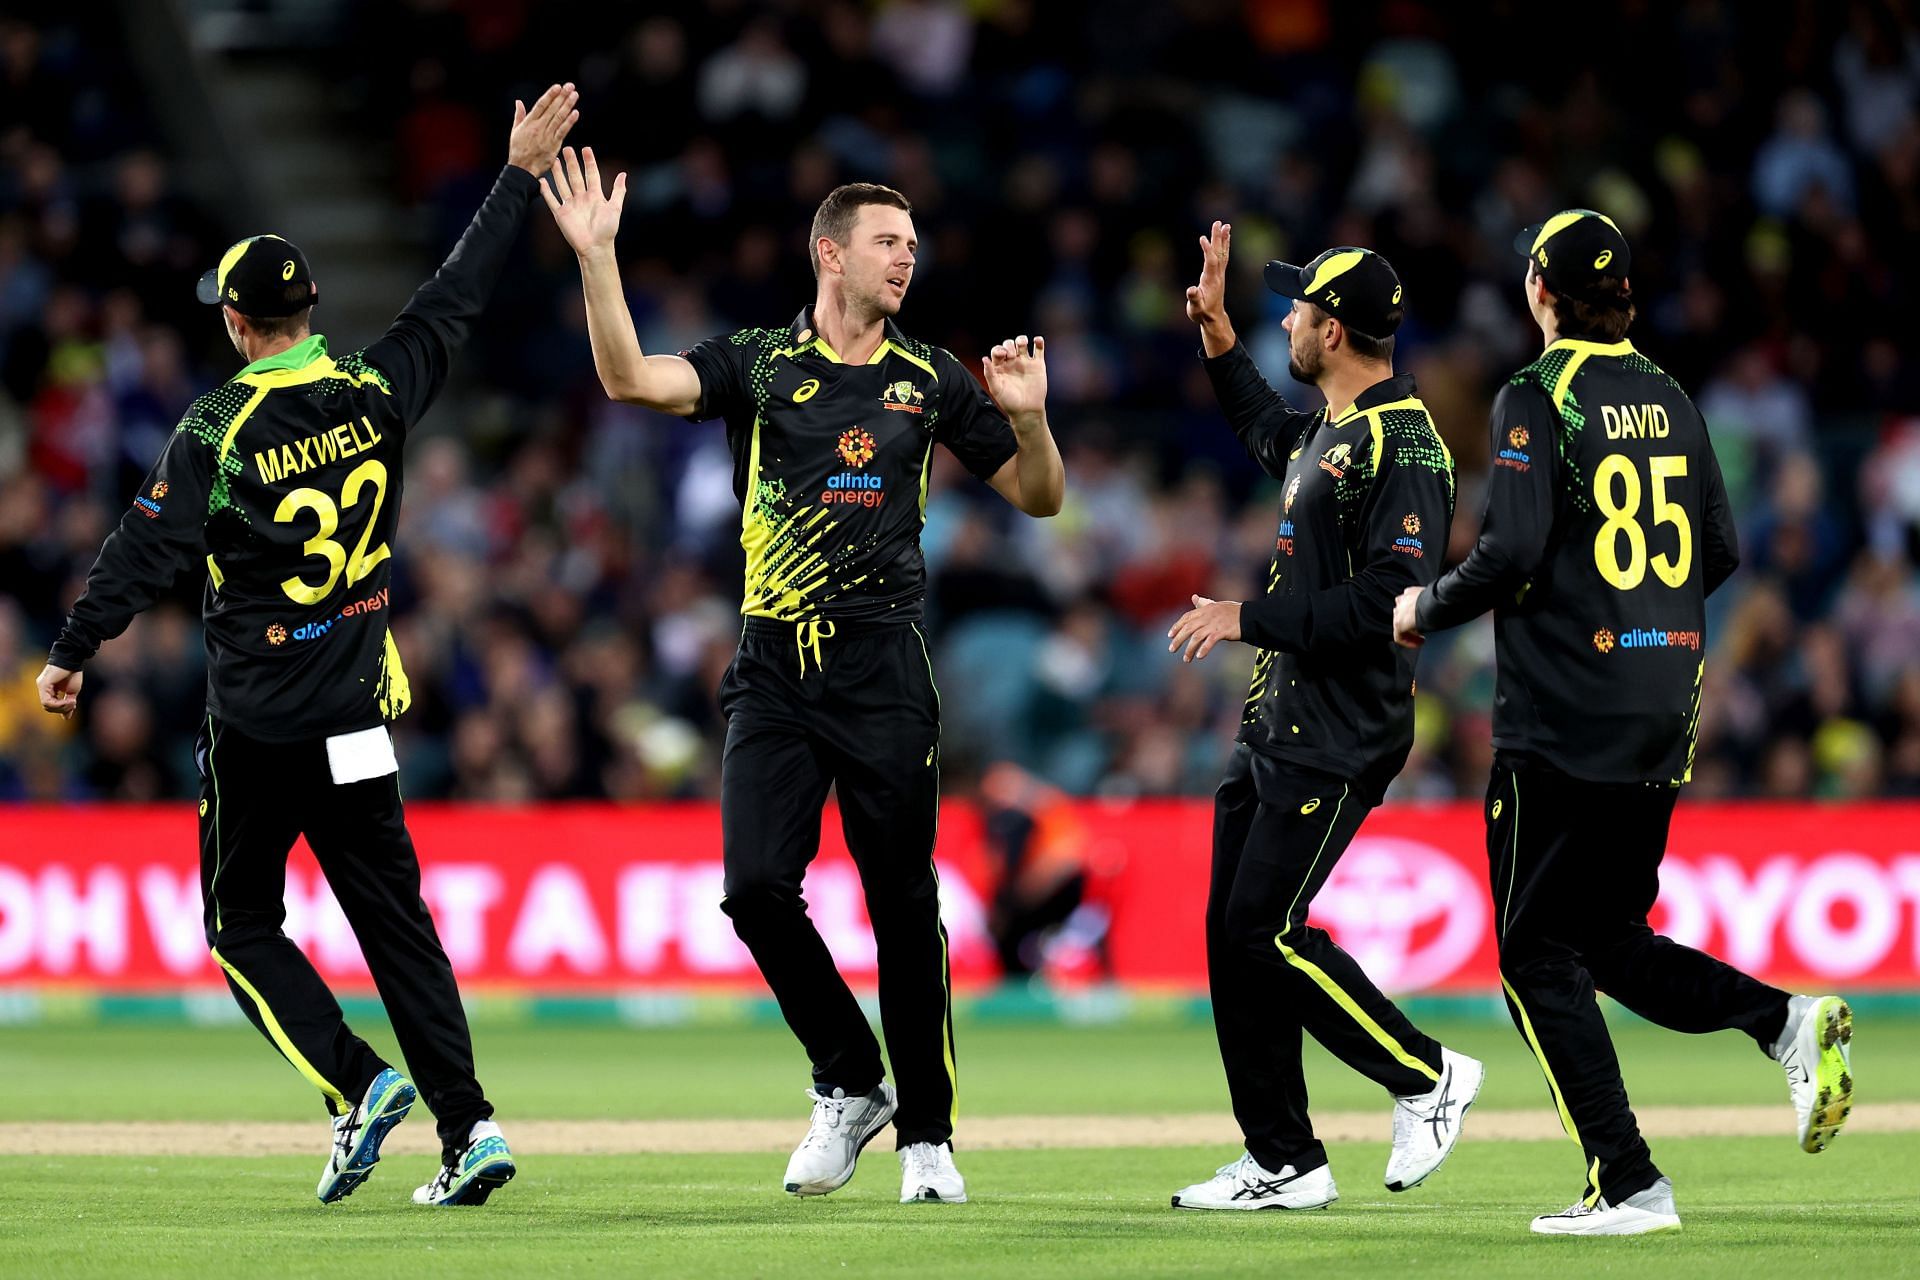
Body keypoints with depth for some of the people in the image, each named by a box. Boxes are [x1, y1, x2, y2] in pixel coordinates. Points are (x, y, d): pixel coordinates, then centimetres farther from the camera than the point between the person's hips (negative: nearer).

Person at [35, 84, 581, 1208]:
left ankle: (358, 1082, -10)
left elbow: (150, 547, -12)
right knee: (394, 920, 7)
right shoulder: (376, 392, 0)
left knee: (244, 921, 8)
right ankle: (469, 1125, -3)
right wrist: (520, 176, 19)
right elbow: (457, 300, 10)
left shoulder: (221, 428, -12)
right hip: (355, 717, 4)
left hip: (258, 723, -4)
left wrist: (73, 653, -2)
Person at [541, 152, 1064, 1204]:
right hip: (773, 671, 0)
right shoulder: (759, 363, 5)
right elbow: (629, 378, -11)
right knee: (757, 889, -10)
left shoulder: (930, 379, 9)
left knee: (904, 905, -1)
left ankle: (926, 1135, 10)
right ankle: (848, 1086, 10)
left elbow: (1038, 498, 13)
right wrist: (595, 257, -22)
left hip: (882, 667, 0)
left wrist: (1027, 416, -8)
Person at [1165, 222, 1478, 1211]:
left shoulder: (1402, 446, -17)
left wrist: (1249, 618, -18)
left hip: (1339, 741, -10)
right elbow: (1268, 436, 40)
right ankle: (1284, 1164, 12)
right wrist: (1215, 333, 31)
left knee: (1268, 933, -13)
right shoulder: (1327, 429, 14)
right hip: (1274, 723, 10)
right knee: (1234, 935, 7)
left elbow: (1390, 604, -25)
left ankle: (1426, 1077, 4)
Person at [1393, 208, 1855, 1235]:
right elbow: (1719, 553, 14)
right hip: (1663, 721, 7)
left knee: (1540, 956, 1)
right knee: (1611, 940, 17)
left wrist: (1425, 610, -1)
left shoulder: (1538, 399, -10)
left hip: (1563, 720, -7)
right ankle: (1786, 1019, -7)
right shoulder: (1669, 401, 11)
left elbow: (1512, 553, -18)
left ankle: (1628, 1185, -6)